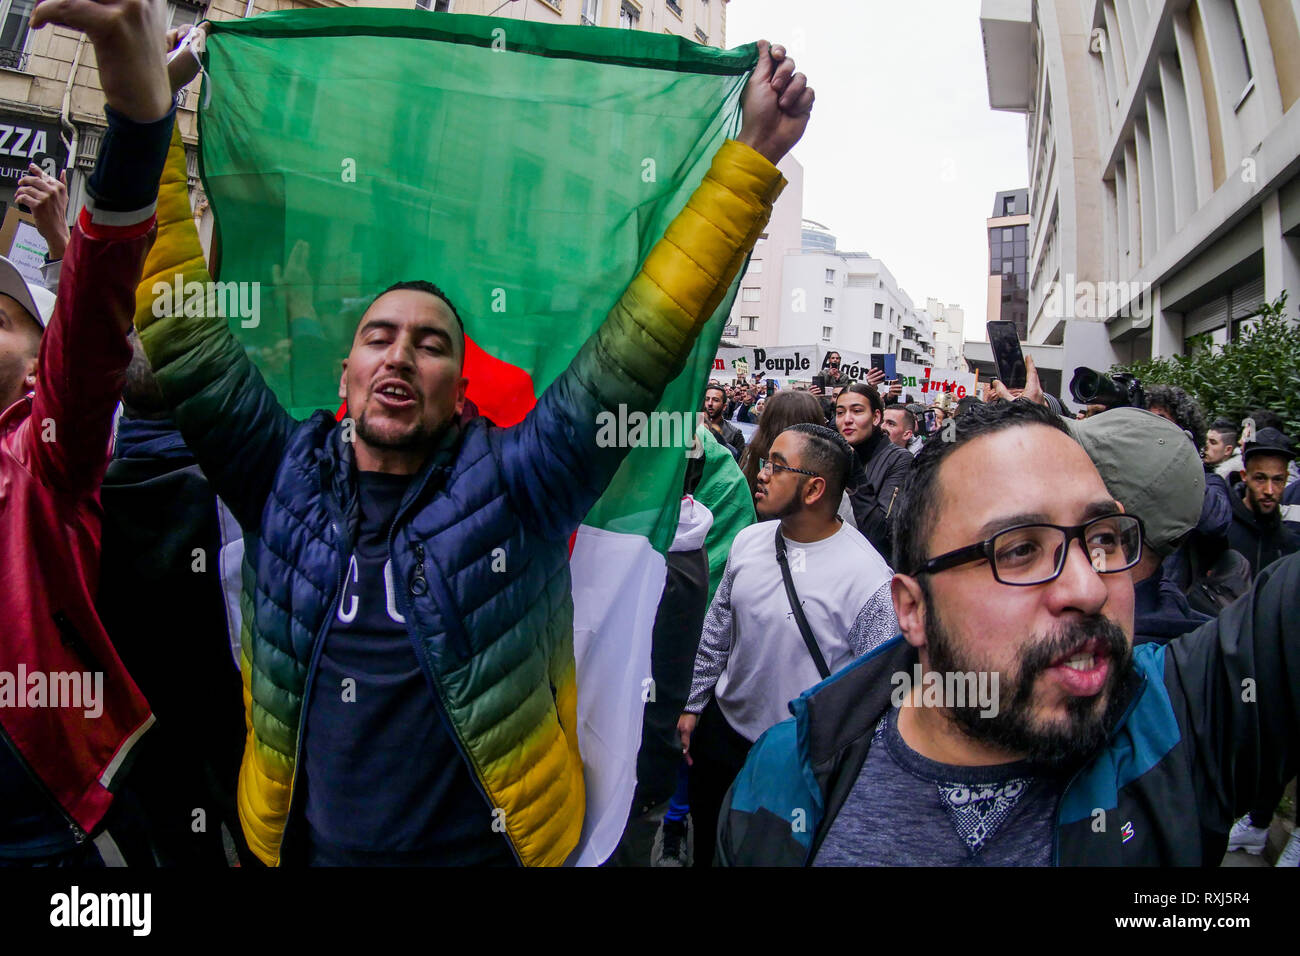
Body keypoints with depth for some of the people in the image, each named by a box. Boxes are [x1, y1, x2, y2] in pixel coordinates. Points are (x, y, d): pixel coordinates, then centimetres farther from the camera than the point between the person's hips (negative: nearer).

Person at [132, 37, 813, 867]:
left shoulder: (512, 482, -14)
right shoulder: (288, 475, -6)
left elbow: (639, 342, -18)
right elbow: (183, 329, -6)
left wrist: (753, 155, -19)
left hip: (488, 847, -2)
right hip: (305, 845, 3)